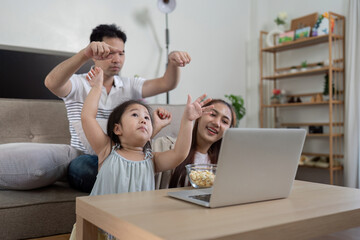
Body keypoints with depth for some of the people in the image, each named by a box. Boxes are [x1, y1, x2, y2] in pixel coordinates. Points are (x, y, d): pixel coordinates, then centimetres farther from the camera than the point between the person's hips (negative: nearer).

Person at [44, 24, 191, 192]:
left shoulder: (129, 86, 12)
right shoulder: (79, 84, 0)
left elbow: (166, 83, -2)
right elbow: (52, 83, -23)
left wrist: (173, 62, -26)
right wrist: (85, 54, -39)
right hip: (86, 159, -1)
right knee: (79, 166, -35)